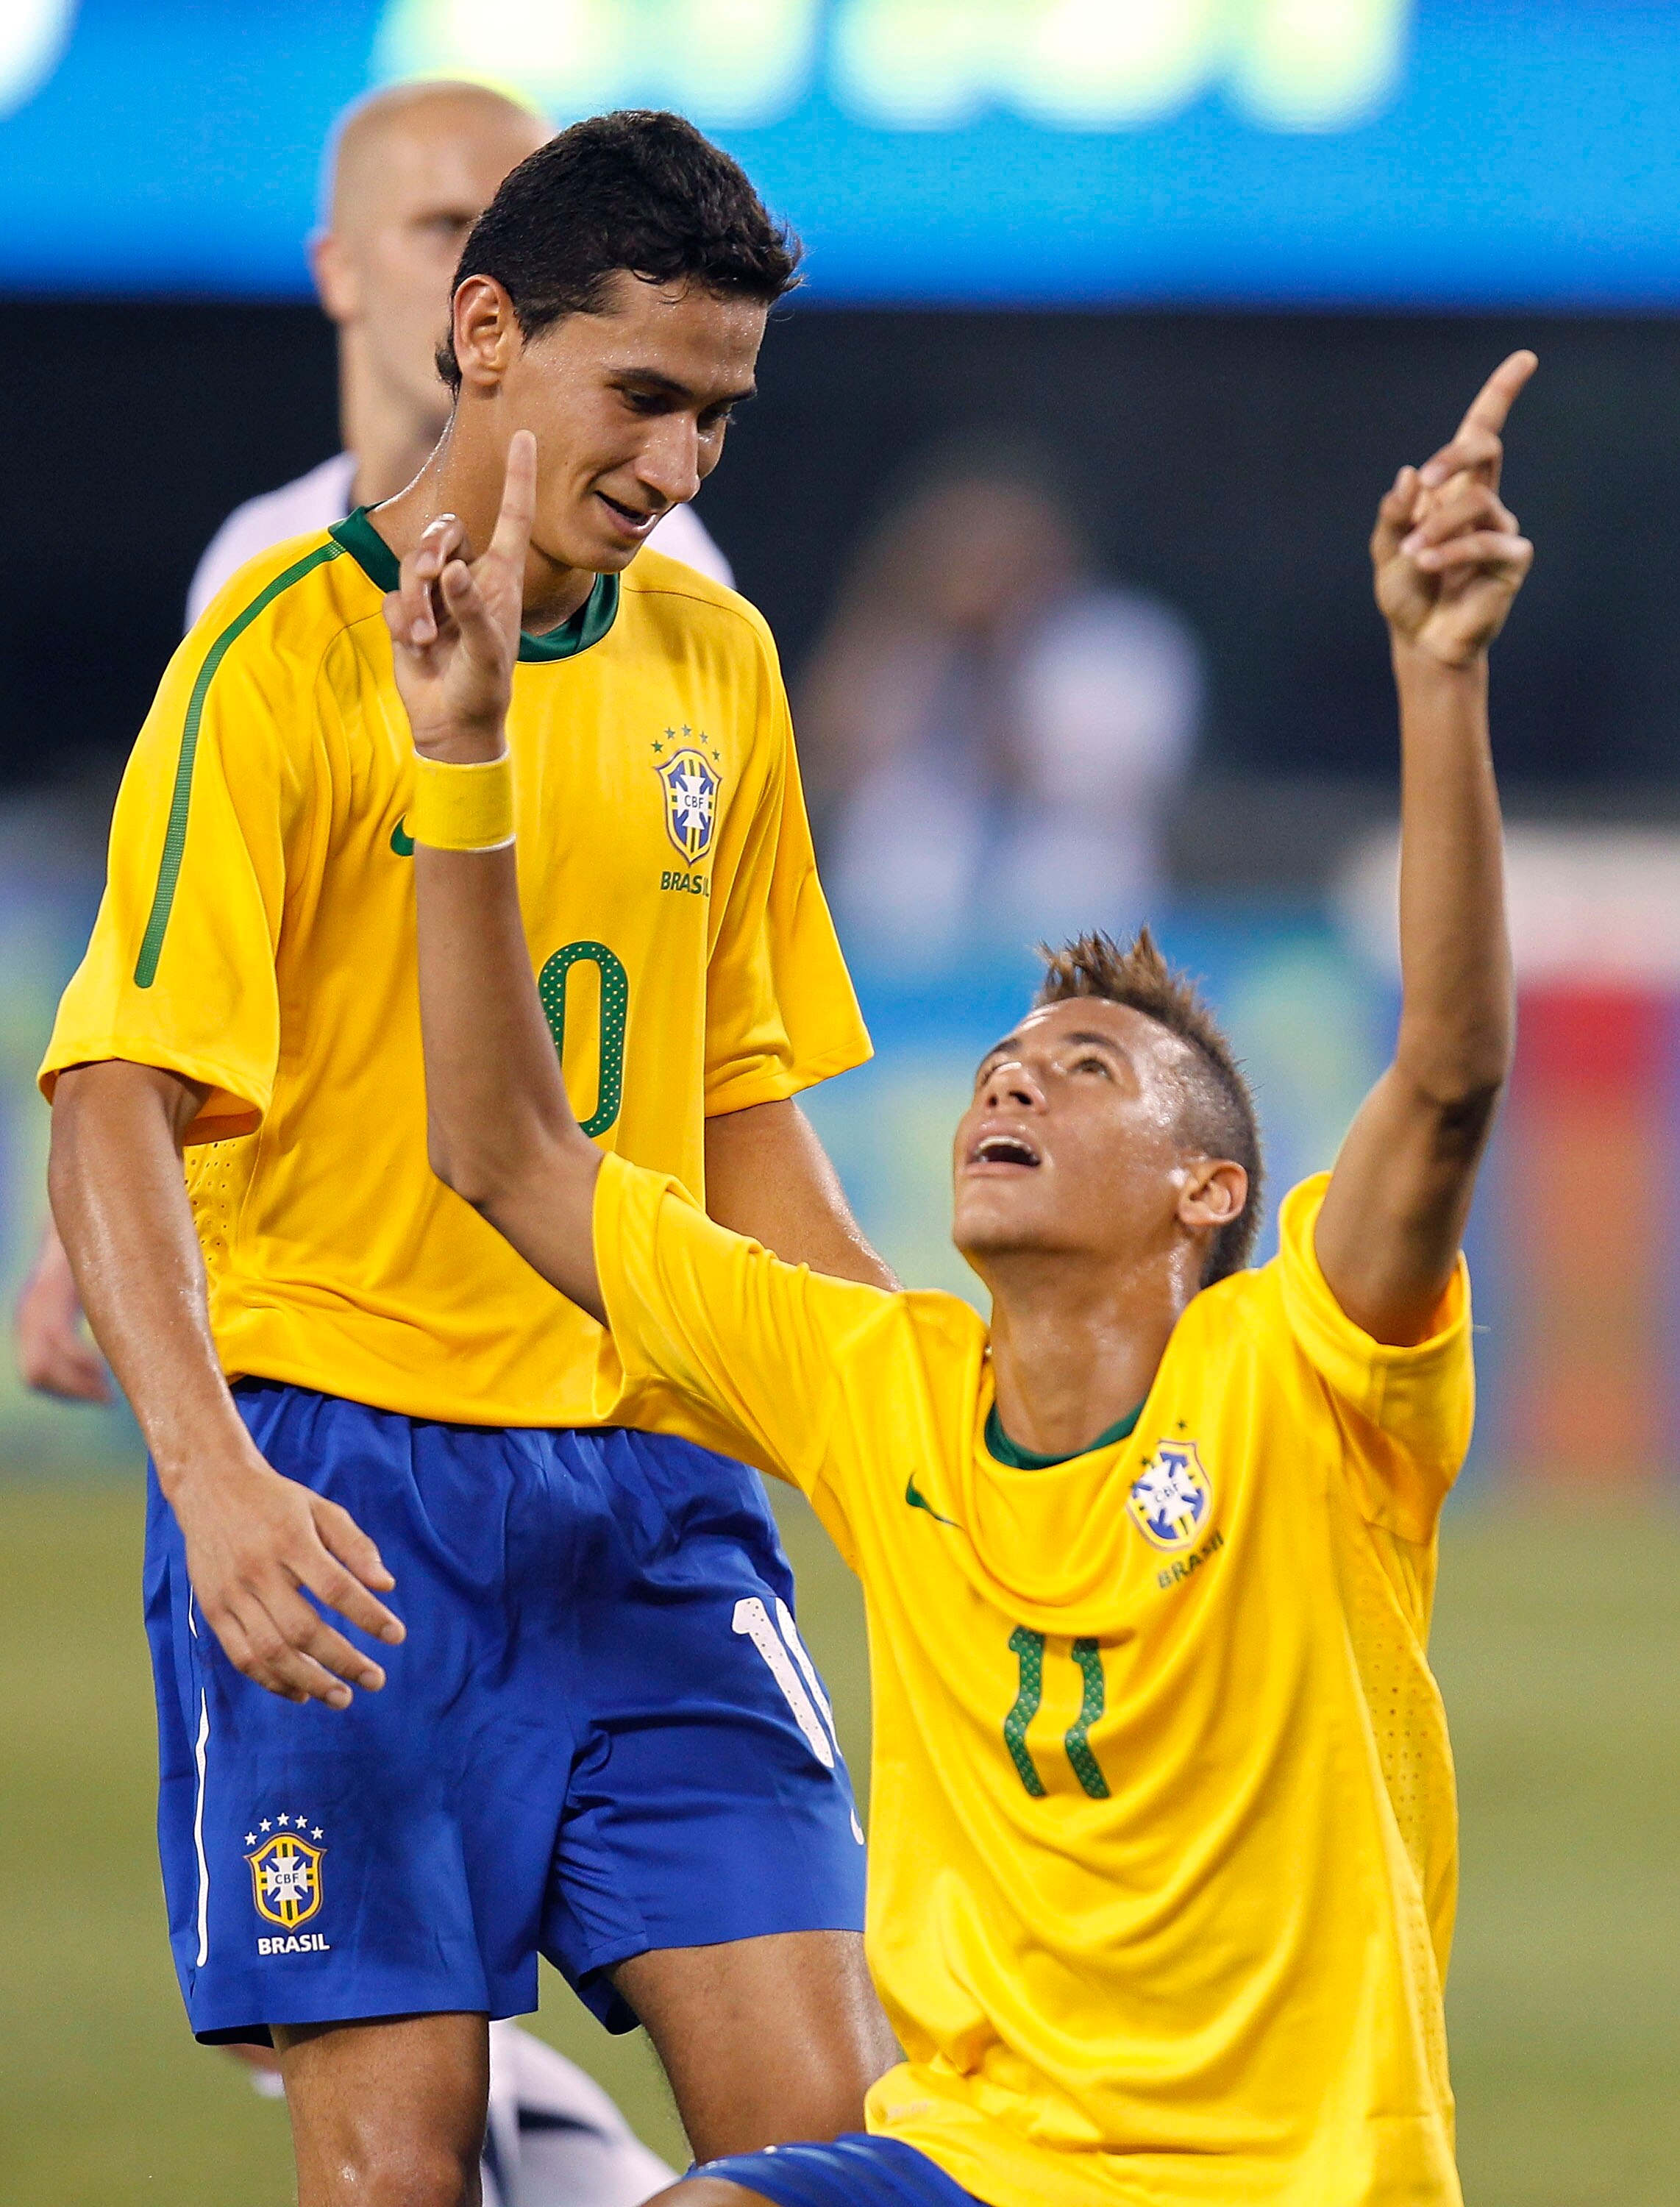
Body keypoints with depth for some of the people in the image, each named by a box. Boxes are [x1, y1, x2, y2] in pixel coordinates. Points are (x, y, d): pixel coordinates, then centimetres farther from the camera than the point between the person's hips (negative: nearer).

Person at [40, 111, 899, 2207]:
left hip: (649, 1484, 5)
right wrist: (213, 1471, -28)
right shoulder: (287, 654, -7)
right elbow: (117, 1113, -14)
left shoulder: (714, 664, 12)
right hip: (343, 1494, -5)